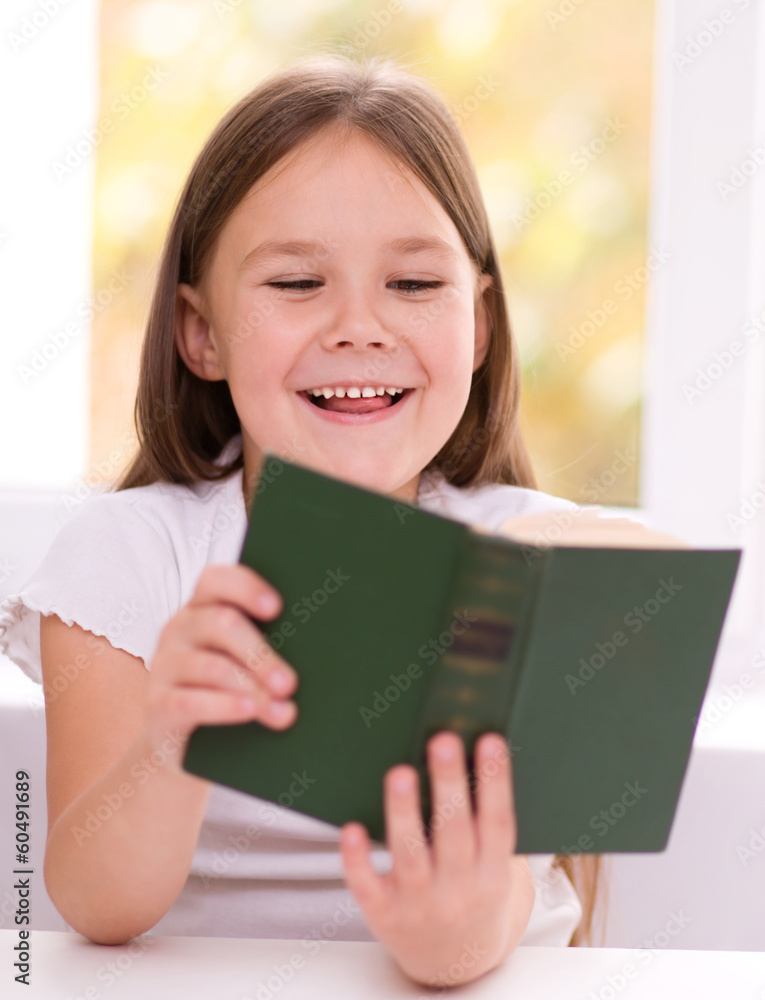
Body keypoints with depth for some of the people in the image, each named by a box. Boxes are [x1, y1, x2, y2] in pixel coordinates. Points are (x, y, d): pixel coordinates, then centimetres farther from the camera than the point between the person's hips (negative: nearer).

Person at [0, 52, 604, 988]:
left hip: (491, 986, 1)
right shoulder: (124, 554, -3)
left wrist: (470, 927, -36)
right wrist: (170, 752, -32)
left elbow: (515, 873, -14)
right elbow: (98, 911, -12)